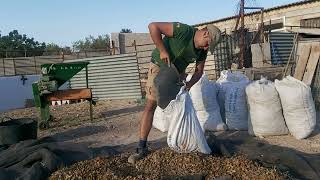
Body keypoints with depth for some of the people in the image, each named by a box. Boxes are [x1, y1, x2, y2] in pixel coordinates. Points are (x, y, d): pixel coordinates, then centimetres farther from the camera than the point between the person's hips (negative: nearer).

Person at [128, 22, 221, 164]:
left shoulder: (202, 51, -10)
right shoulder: (184, 30, -29)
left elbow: (199, 71, -2)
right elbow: (153, 26, -31)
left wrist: (189, 84, -21)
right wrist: (162, 50, -32)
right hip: (159, 66, -6)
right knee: (151, 104, -12)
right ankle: (142, 148, -9)